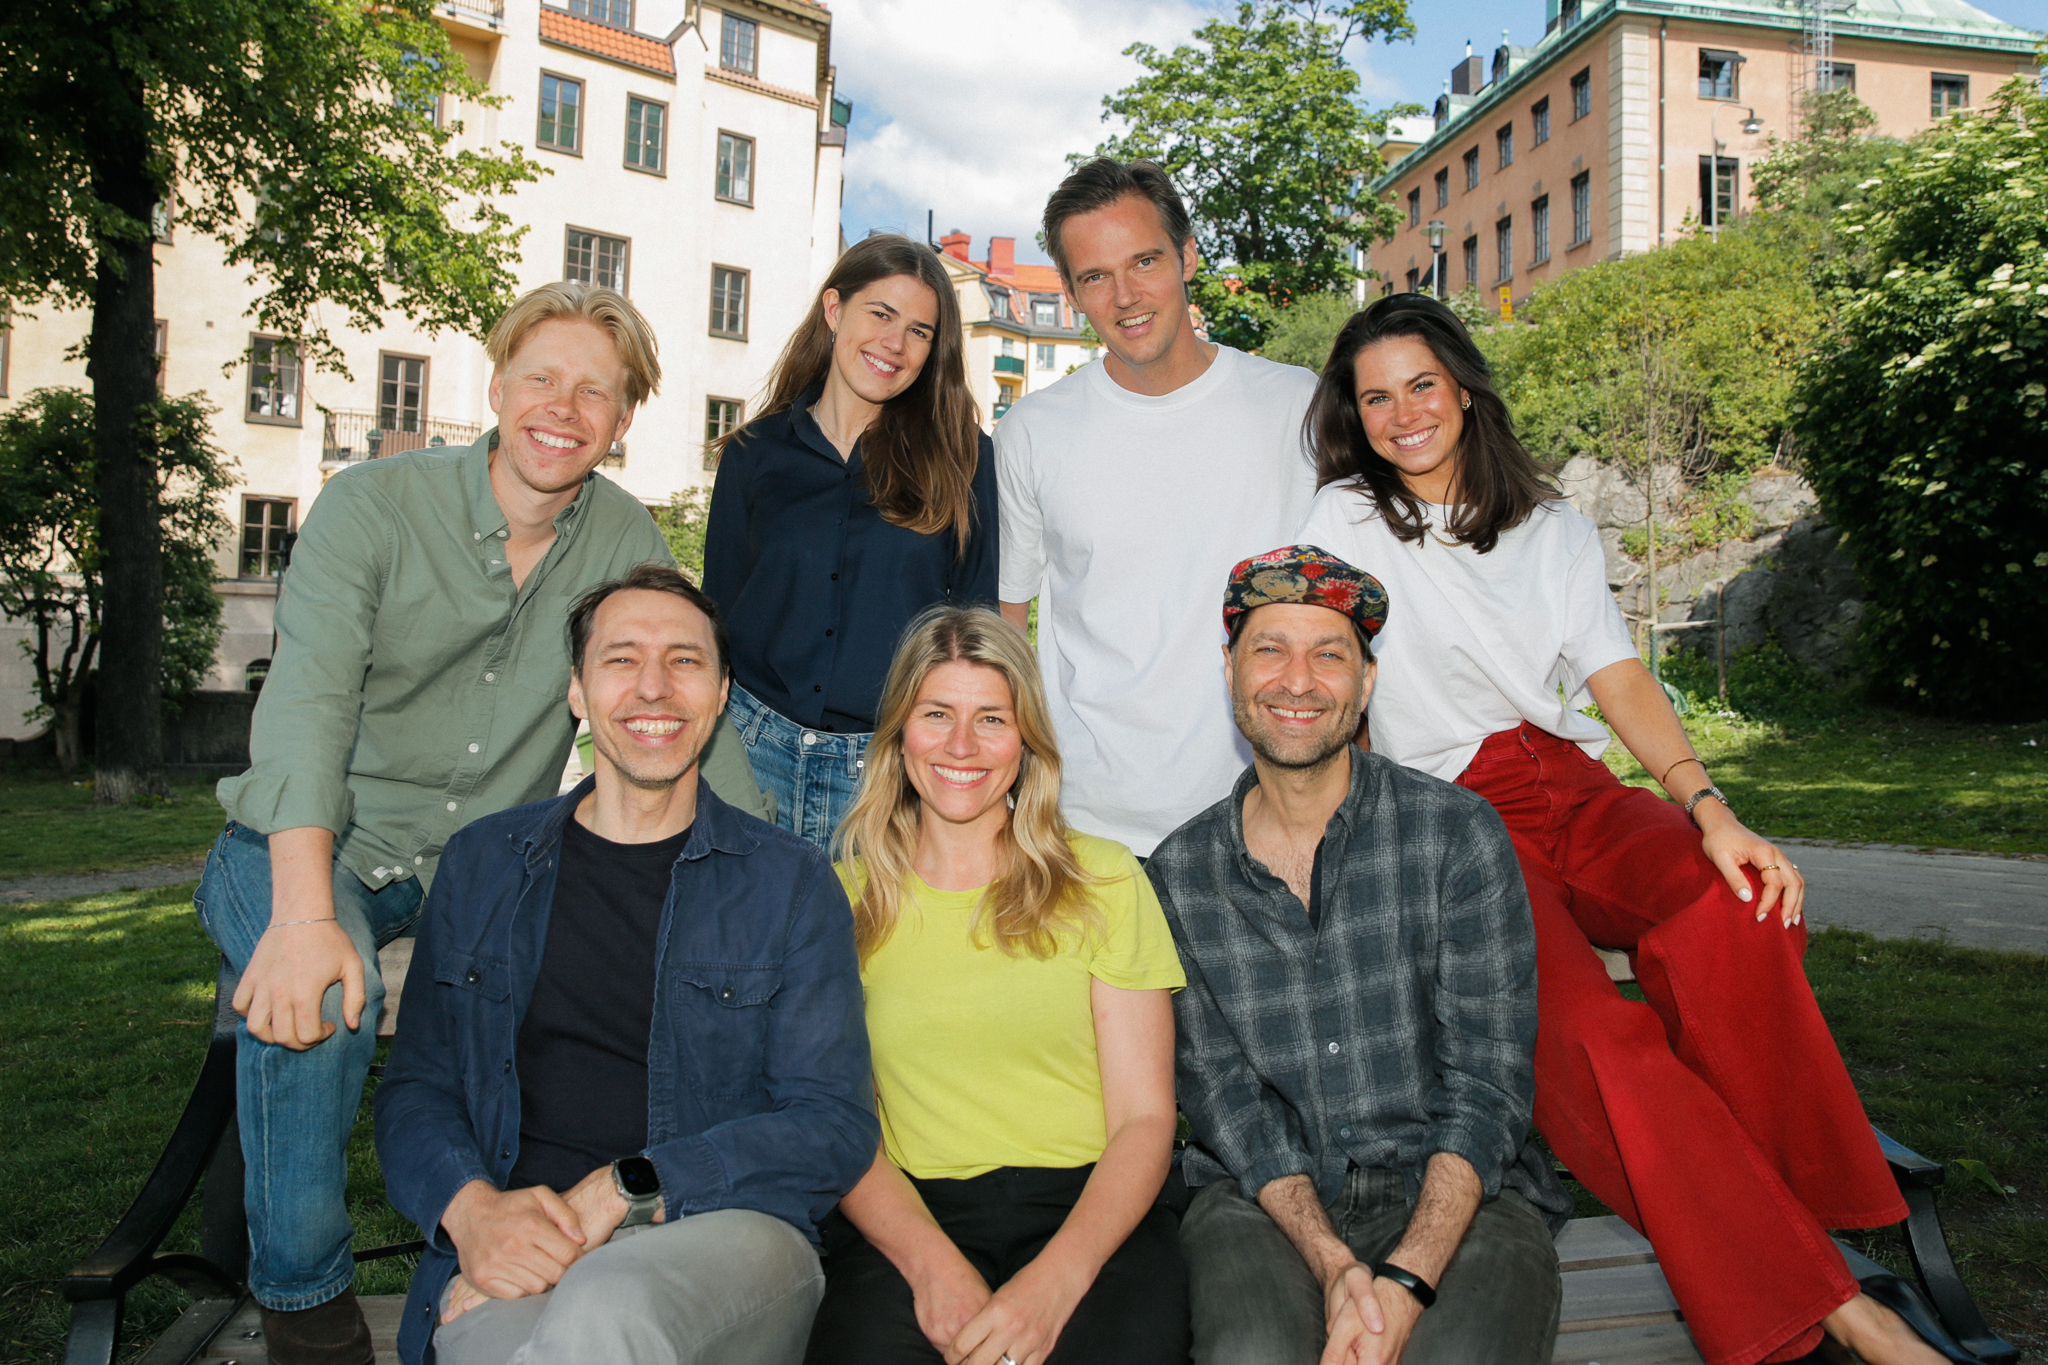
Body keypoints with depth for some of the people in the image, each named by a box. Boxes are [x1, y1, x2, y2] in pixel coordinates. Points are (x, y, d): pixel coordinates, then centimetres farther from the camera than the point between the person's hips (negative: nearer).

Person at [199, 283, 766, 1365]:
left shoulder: (627, 538, 0)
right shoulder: (374, 506, -12)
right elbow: (308, 701, -26)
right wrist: (305, 912, -41)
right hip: (315, 849, -3)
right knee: (317, 990, -34)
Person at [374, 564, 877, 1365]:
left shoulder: (788, 882, 6)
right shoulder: (482, 863, 15)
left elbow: (834, 1127, -1)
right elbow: (415, 1088, 13)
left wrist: (620, 1194, -14)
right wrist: (472, 1206, -10)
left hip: (720, 1234, -1)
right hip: (510, 1260, 2)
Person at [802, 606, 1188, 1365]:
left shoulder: (1105, 882, 8)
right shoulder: (846, 896, 11)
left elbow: (1145, 1118, 1)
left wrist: (1054, 1279, -15)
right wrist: (930, 1261, -14)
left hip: (1086, 1208, 0)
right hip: (907, 1215, 0)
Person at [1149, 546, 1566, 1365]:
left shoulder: (1458, 835, -2)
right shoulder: (1178, 875, 3)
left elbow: (1489, 1080, -6)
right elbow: (1222, 1092, 0)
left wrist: (1408, 1280, -19)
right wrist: (1334, 1267, -16)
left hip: (1456, 1192, 0)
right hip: (1267, 1200, 1)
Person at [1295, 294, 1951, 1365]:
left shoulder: (1552, 527, 16)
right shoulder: (1346, 521, 6)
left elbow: (1620, 682, 7)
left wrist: (1709, 809, -10)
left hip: (1581, 798, 4)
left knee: (1737, 912, -32)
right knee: (1585, 1031, -32)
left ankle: (1783, 1198, -19)